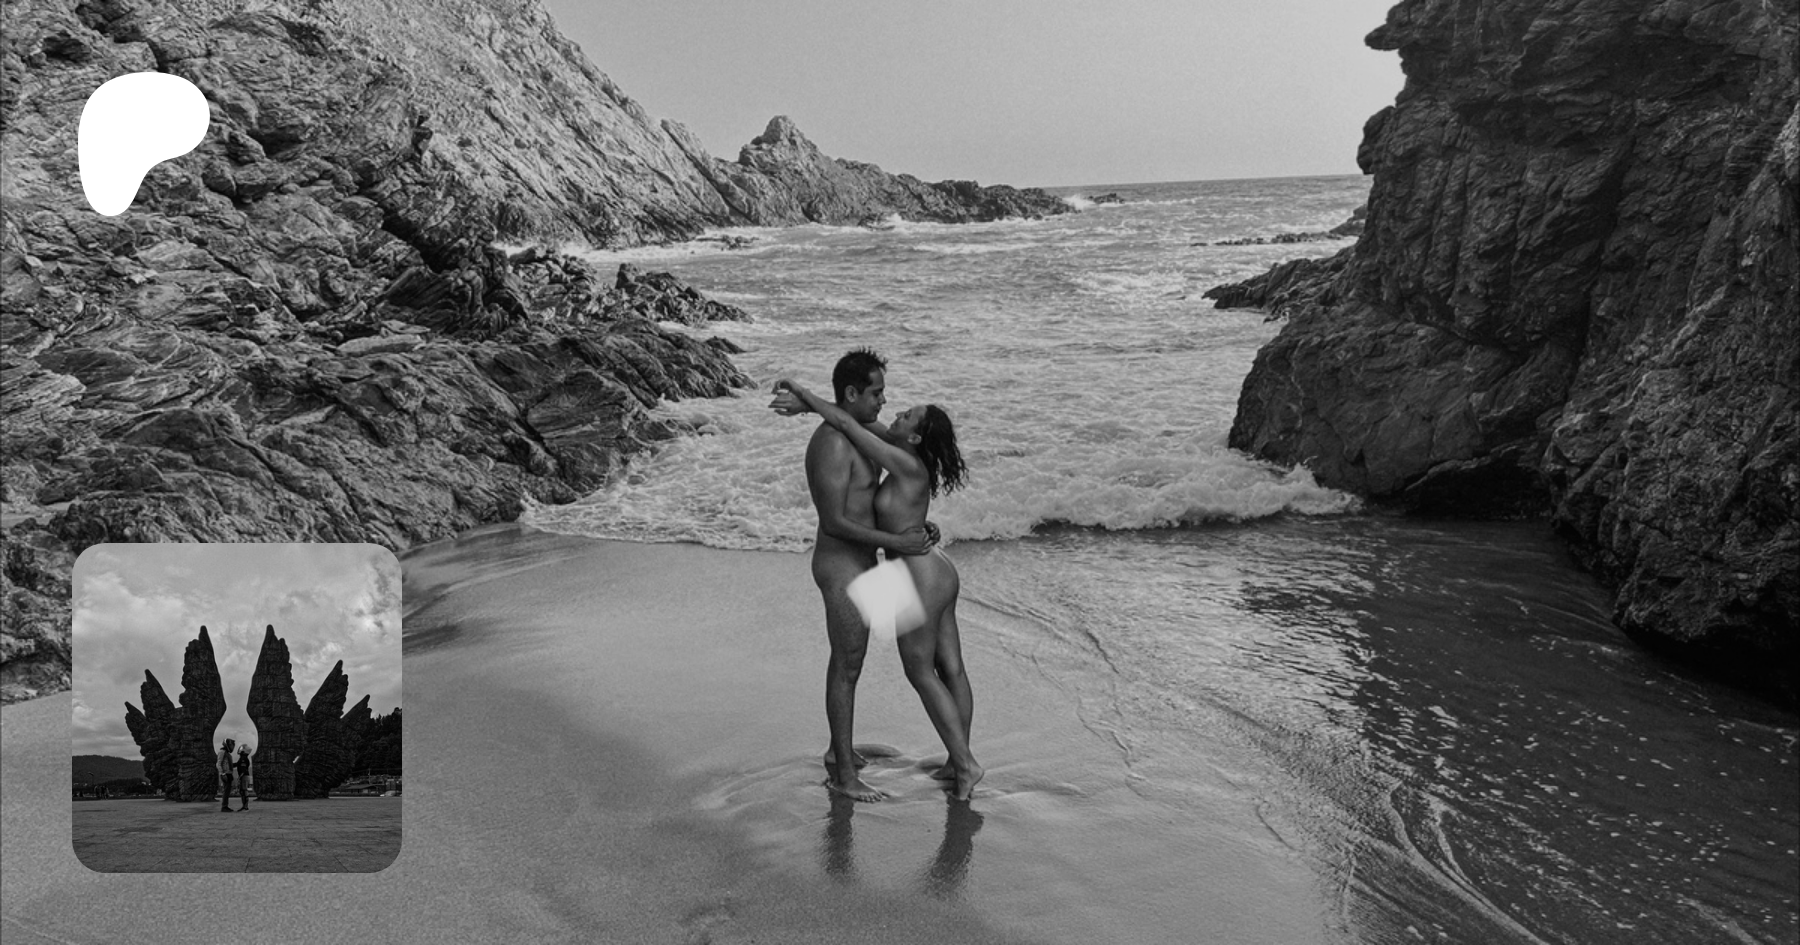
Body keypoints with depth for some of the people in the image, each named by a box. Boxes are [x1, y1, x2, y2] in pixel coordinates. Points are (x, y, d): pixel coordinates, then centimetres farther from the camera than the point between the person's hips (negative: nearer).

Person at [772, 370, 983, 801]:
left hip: (919, 581, -9)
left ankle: (965, 763, 12)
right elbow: (861, 424, 8)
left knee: (920, 673, 7)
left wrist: (802, 392, -10)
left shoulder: (907, 465, -22)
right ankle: (958, 760, 28)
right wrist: (806, 405, -1)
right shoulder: (911, 458, 2)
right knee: (950, 669, 16)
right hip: (939, 572, 9)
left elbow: (846, 424, -21)